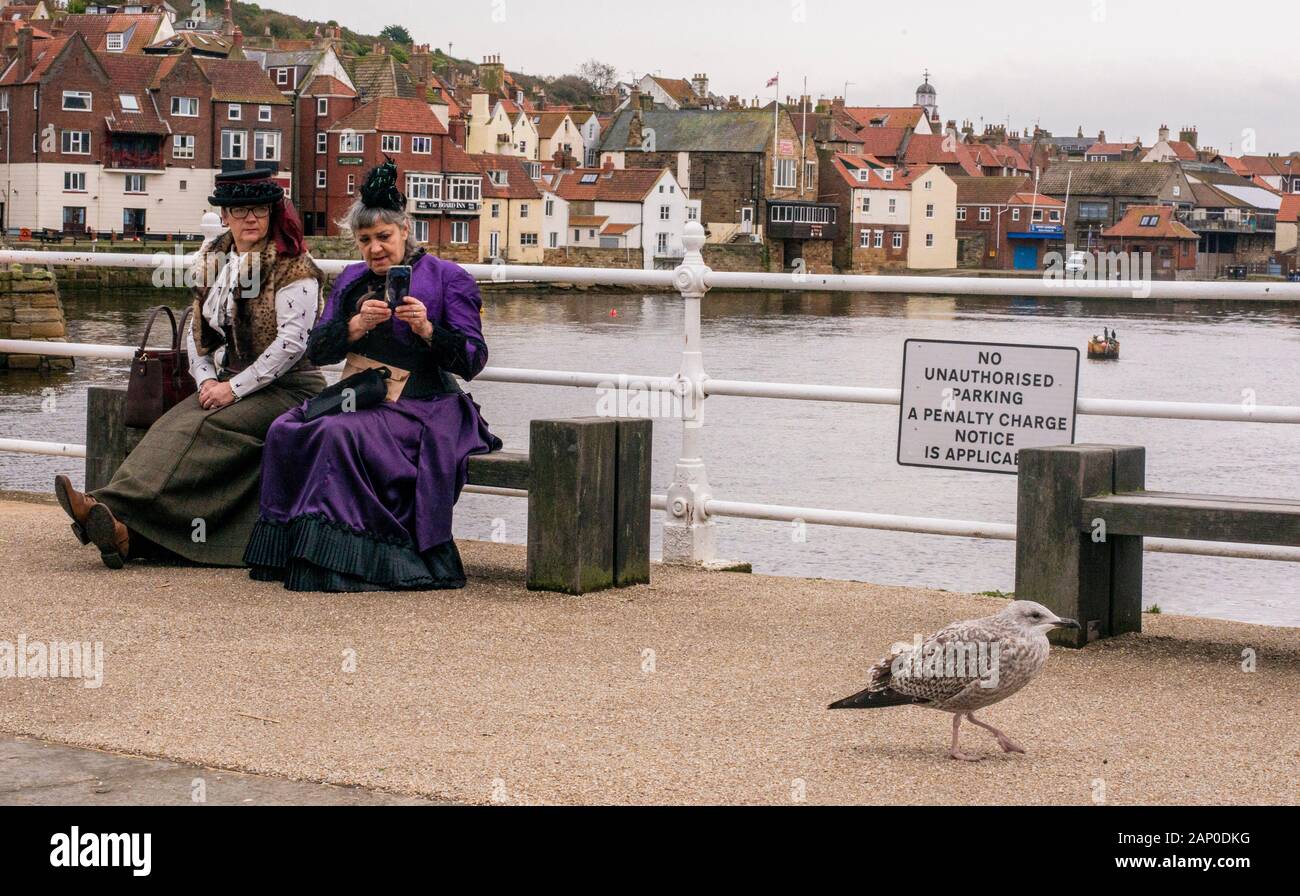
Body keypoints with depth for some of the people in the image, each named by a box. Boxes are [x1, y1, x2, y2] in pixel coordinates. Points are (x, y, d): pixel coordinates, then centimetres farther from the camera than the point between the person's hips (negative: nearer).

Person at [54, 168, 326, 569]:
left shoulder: (292, 266, -6)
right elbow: (196, 332, 18)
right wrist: (207, 380, -3)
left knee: (201, 429, -30)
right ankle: (126, 531, -44)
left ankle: (113, 507, -45)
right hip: (227, 382, 6)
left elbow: (293, 341, -14)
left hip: (288, 386, -6)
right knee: (173, 425, -24)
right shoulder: (213, 261, 15)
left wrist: (235, 388, -17)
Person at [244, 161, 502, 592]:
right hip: (355, 396, 6)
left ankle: (337, 560, -33)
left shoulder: (448, 278, 3)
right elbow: (317, 349, 9)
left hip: (419, 406, -6)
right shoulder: (352, 279, 19)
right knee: (285, 432, -23)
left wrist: (427, 330, -21)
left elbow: (473, 359, -4)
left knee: (340, 433, -34)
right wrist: (358, 324, -9)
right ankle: (283, 550, -21)